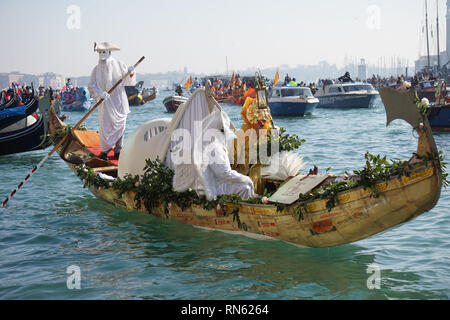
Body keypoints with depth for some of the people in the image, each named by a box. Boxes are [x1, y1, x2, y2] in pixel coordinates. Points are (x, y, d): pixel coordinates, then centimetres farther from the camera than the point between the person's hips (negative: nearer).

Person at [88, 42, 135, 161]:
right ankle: (104, 151, 2)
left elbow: (129, 82, 7)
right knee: (105, 126, -7)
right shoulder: (97, 69, 6)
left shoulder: (119, 65, 7)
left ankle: (118, 151, 13)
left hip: (119, 101, 1)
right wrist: (100, 93, -21)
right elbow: (91, 86, -4)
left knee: (120, 125, 3)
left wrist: (130, 73, -13)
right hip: (105, 102, -1)